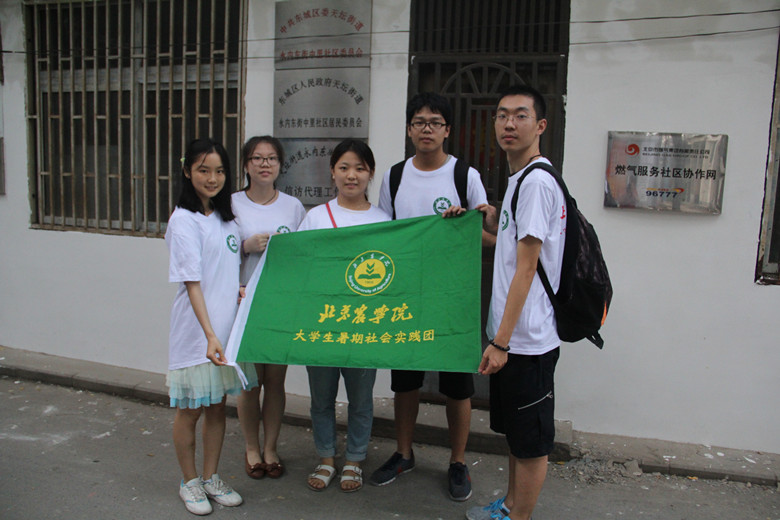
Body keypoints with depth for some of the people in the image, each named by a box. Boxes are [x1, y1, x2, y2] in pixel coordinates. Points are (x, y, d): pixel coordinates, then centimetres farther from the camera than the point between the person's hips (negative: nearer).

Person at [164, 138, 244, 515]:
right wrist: (210, 335, -27)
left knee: (218, 406, 16)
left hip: (225, 327, 7)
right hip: (196, 332, -7)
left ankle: (211, 477, 31)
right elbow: (192, 283, -20)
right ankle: (190, 482, 27)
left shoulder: (225, 216, 10)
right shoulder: (184, 221, -13)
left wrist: (239, 289, 0)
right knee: (190, 409, 9)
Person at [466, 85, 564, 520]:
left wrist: (500, 341, -19)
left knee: (531, 441, 6)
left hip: (527, 340, -10)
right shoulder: (520, 179, 13)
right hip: (515, 337, 10)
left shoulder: (537, 181, -17)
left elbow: (525, 269, -20)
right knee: (515, 431, 22)